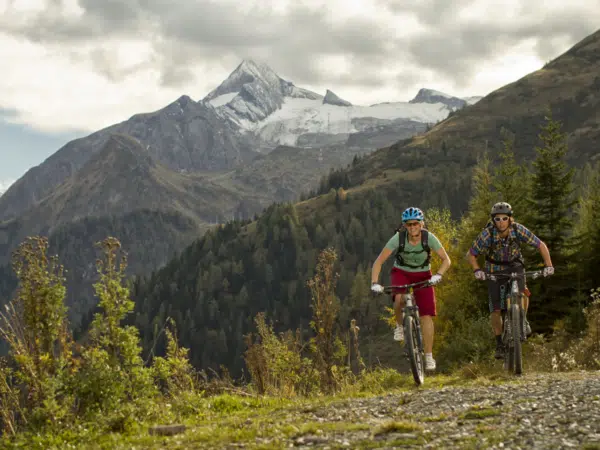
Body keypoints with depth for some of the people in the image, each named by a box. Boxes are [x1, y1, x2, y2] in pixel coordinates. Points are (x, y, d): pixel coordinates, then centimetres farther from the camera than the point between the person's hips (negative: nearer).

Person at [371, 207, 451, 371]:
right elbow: (379, 261, -23)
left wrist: (438, 275, -35)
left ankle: (429, 356, -2)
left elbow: (446, 260, -17)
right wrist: (374, 283, -35)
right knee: (399, 299, -33)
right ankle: (400, 326, -3)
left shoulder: (429, 237, -23)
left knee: (426, 315, -11)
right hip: (401, 272, -1)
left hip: (423, 275, 1)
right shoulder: (398, 238, -25)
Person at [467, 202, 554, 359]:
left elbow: (540, 245, -14)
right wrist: (476, 270, -33)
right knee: (495, 310, -5)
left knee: (522, 292, -29)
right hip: (494, 271, 0)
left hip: (515, 266, 0)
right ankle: (499, 344, 12)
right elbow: (471, 254, -16)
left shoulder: (518, 230, -24)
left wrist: (548, 265, -25)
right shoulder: (487, 234, -26)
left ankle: (523, 320, -1)